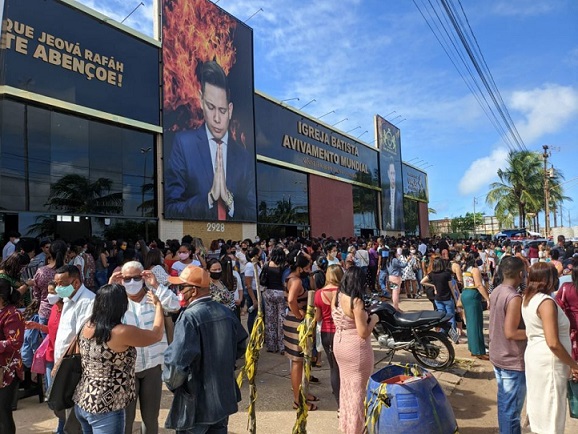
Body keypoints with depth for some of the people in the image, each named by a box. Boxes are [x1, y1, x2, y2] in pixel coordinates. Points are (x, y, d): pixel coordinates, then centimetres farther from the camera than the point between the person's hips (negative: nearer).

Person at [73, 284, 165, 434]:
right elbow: (157, 335, -7)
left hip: (82, 402, 8)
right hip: (105, 409, -8)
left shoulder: (86, 326, -4)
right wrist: (158, 305, 6)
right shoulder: (122, 332, -22)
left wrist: (108, 291, 28)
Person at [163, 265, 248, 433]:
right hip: (224, 396, 6)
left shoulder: (189, 317, -22)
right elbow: (241, 344, 11)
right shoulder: (226, 312, 0)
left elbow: (177, 361, -28)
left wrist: (171, 381, -8)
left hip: (197, 402, -6)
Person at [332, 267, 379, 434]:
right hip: (356, 349, -7)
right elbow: (363, 333, -22)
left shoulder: (336, 297, -2)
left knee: (345, 385, 23)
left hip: (339, 345, 8)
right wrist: (373, 319, -6)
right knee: (358, 389, 10)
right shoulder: (356, 302, -24)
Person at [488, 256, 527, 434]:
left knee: (503, 402, 21)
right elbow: (511, 333, -25)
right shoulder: (514, 297, -23)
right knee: (512, 408, 4)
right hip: (513, 360, -9)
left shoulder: (496, 292, 4)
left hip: (497, 356, 9)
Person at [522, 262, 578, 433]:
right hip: (548, 361, -9)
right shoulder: (546, 302, -22)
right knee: (551, 408, 3)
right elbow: (553, 343, -24)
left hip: (535, 355, 9)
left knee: (538, 403, 21)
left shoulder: (528, 298, 6)